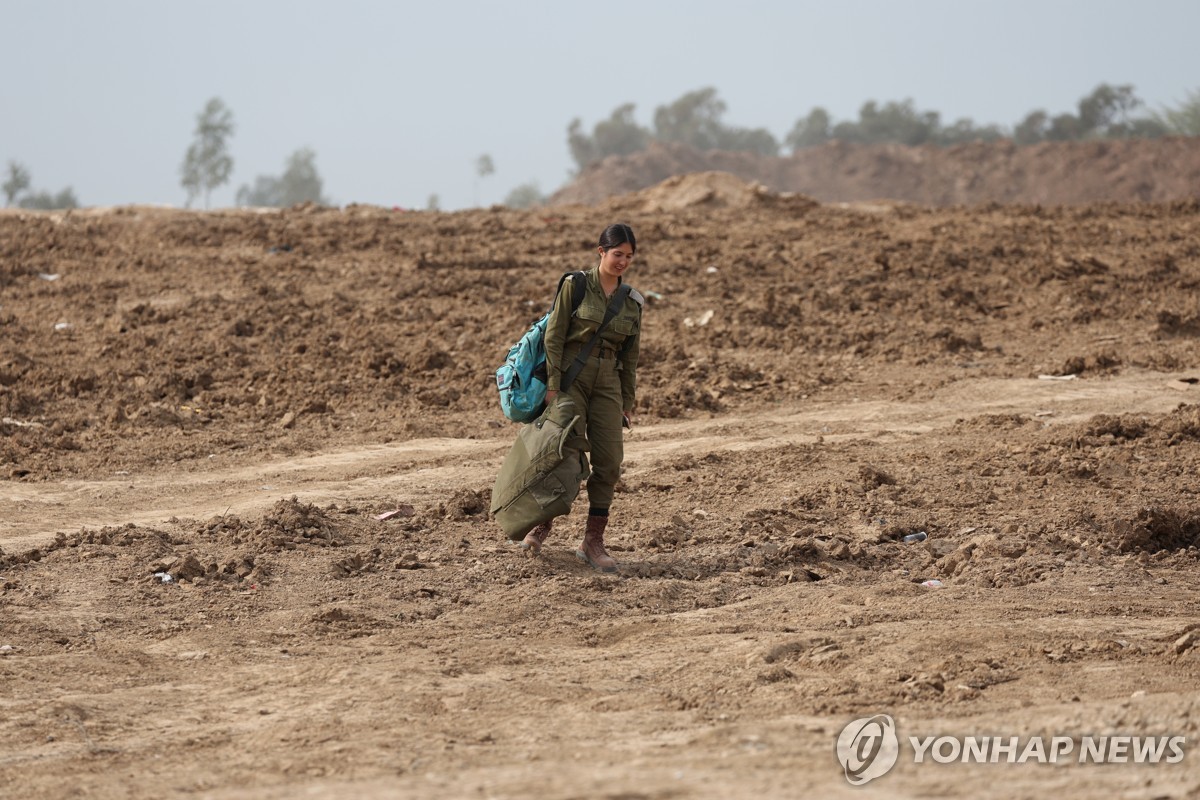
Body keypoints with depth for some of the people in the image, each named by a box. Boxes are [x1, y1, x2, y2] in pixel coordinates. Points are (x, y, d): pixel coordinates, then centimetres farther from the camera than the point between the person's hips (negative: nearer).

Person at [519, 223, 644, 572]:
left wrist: (627, 405, 14)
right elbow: (554, 336, -6)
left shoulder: (632, 301, 10)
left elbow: (630, 356, 15)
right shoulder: (575, 285, -3)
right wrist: (552, 384, -14)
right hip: (570, 376, -4)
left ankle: (593, 541, 5)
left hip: (607, 383, 4)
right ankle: (541, 525, 5)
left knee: (609, 462, -4)